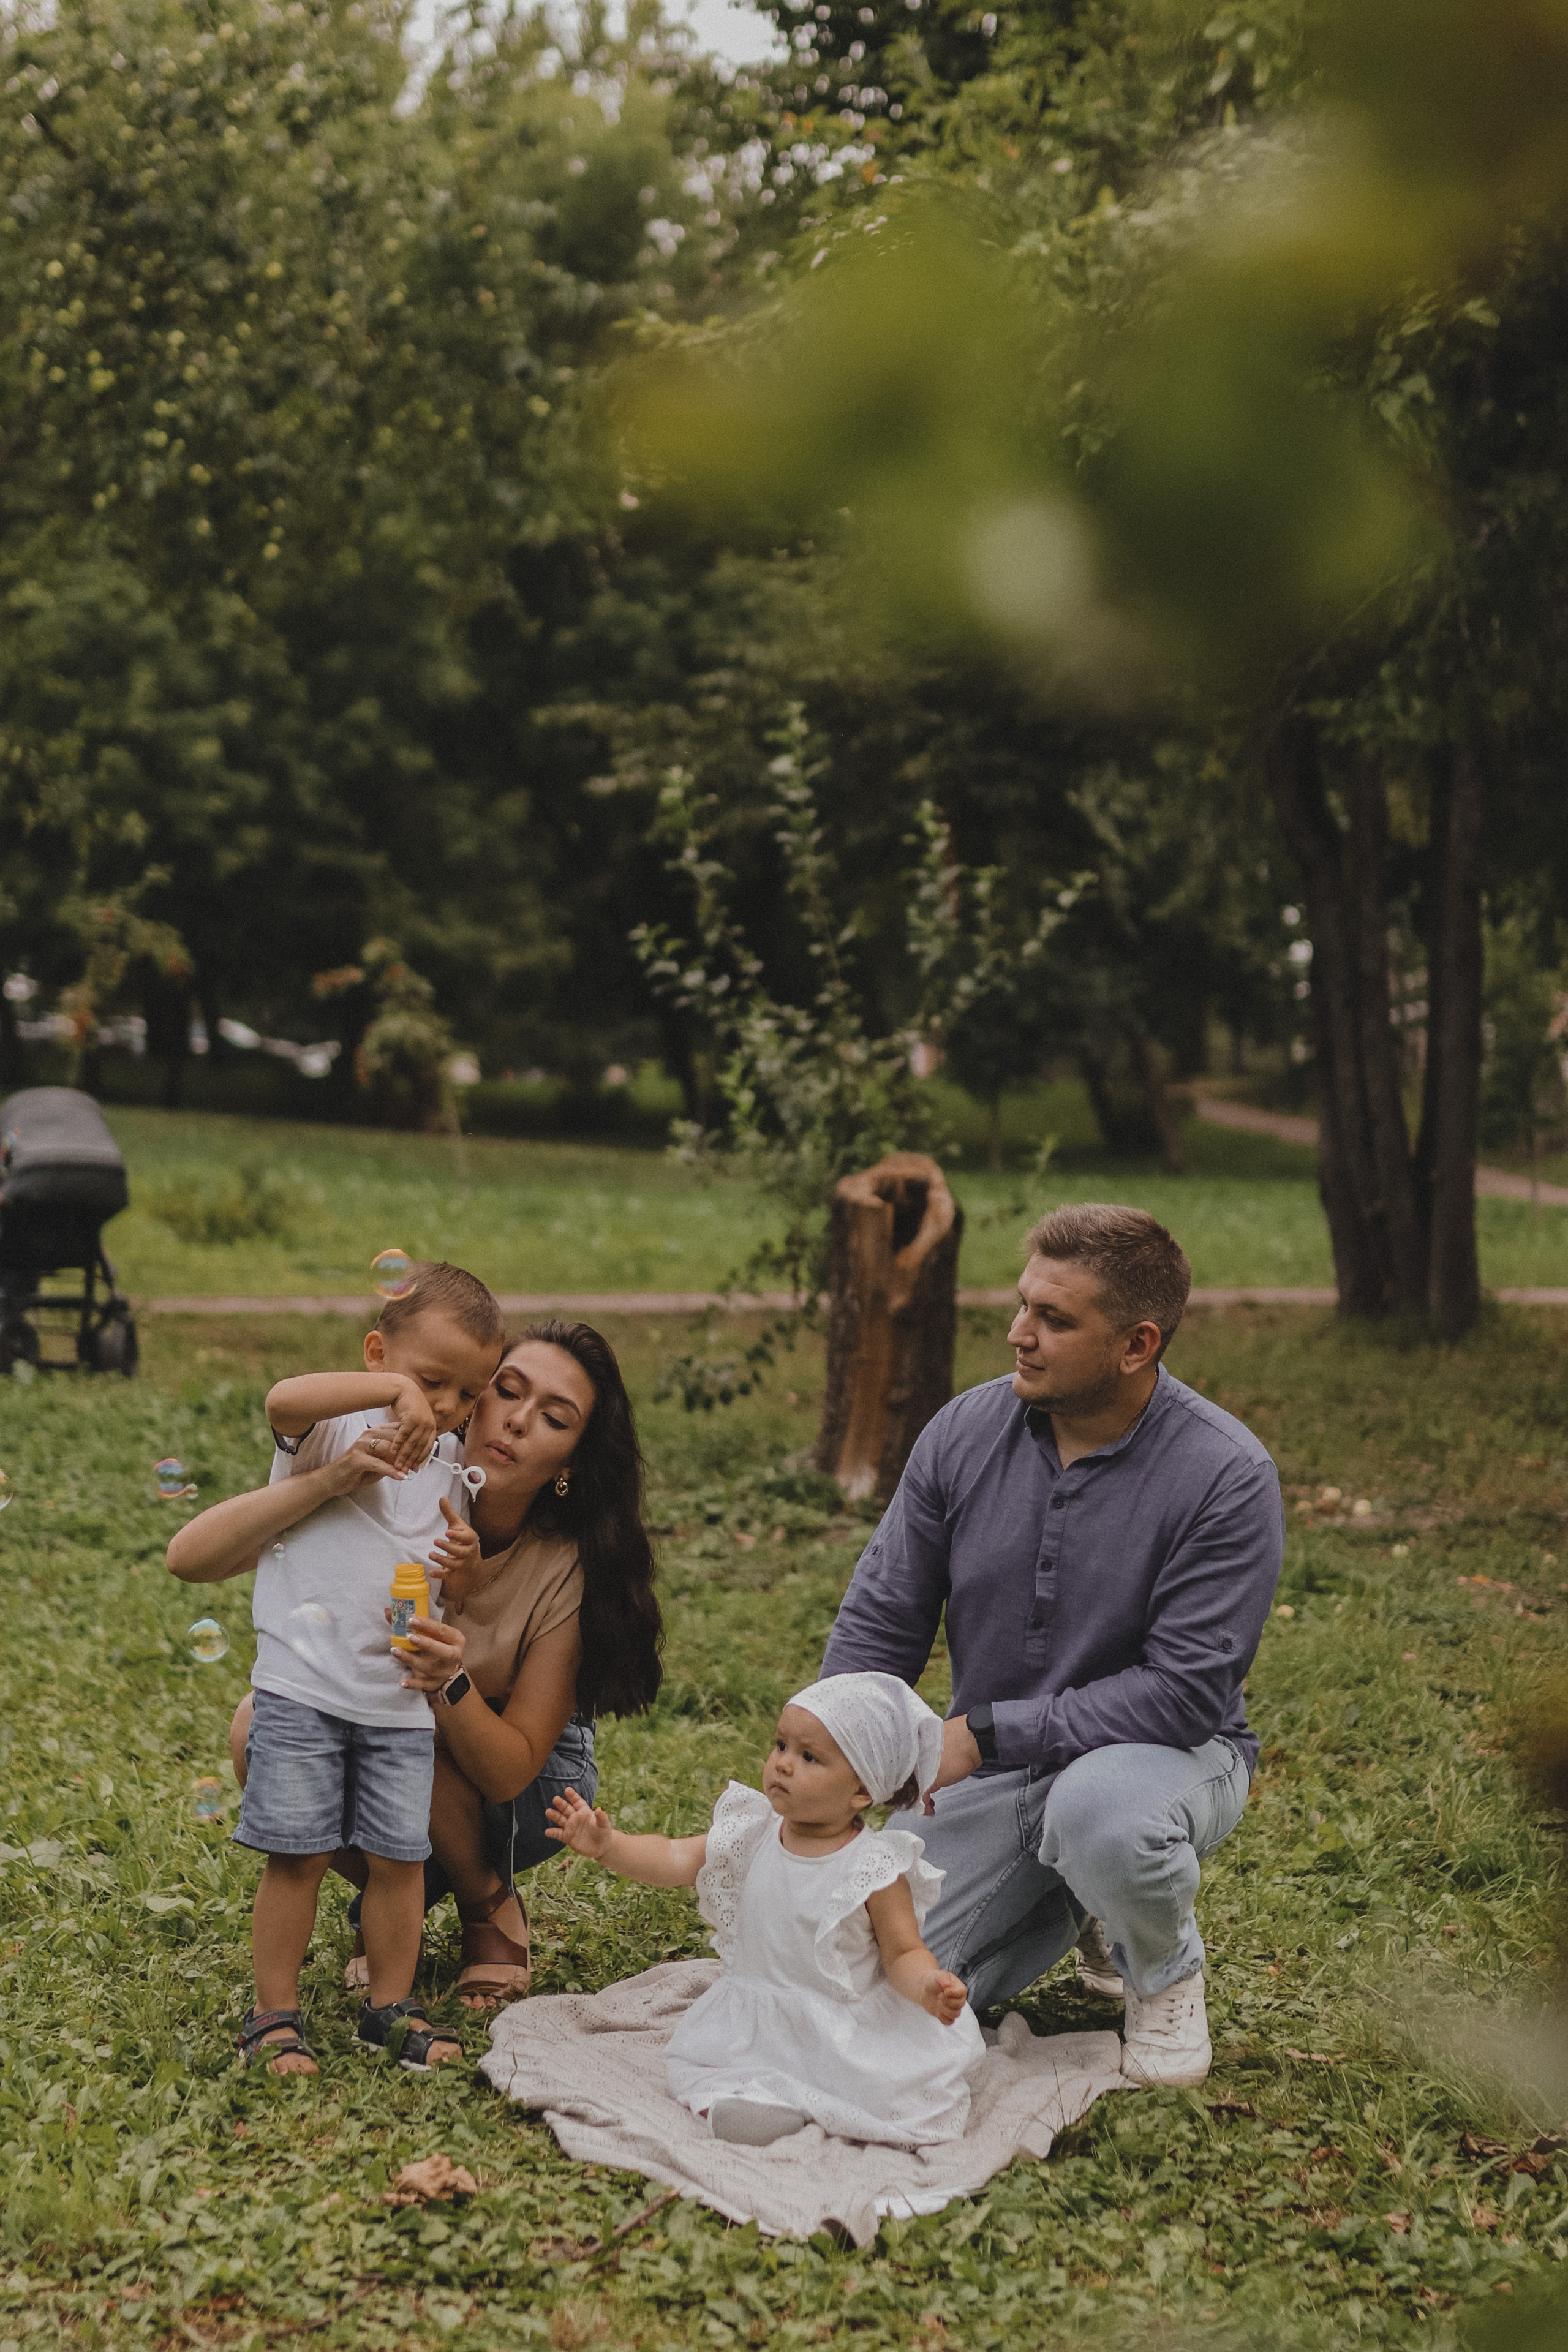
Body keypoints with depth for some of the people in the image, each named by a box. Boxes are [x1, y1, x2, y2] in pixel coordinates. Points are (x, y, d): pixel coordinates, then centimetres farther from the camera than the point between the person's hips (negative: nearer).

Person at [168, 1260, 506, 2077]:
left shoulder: (446, 1460, 13)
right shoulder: (335, 1424, -5)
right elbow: (283, 1398, -29)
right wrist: (396, 1389, -34)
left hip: (402, 1698, 5)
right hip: (304, 1687, -5)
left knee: (399, 1854, 7)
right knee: (298, 1854, -1)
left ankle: (390, 2007, 22)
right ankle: (274, 2016, 12)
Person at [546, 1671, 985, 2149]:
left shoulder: (875, 1868, -15)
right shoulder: (754, 1835, -2)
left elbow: (903, 1954, -13)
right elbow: (676, 1860, 0)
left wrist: (929, 1988, -34)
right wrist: (608, 1845, -15)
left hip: (849, 2032, -3)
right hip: (755, 2021, 3)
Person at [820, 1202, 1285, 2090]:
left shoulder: (1227, 1476, -21)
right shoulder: (966, 1433, -7)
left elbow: (1186, 1692, -23)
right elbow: (878, 1626, 0)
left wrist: (986, 1733, -24)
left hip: (1164, 1751, -4)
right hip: (990, 1774, 4)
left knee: (1099, 1809, -40)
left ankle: (1167, 1970, -3)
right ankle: (1068, 1903, 19)